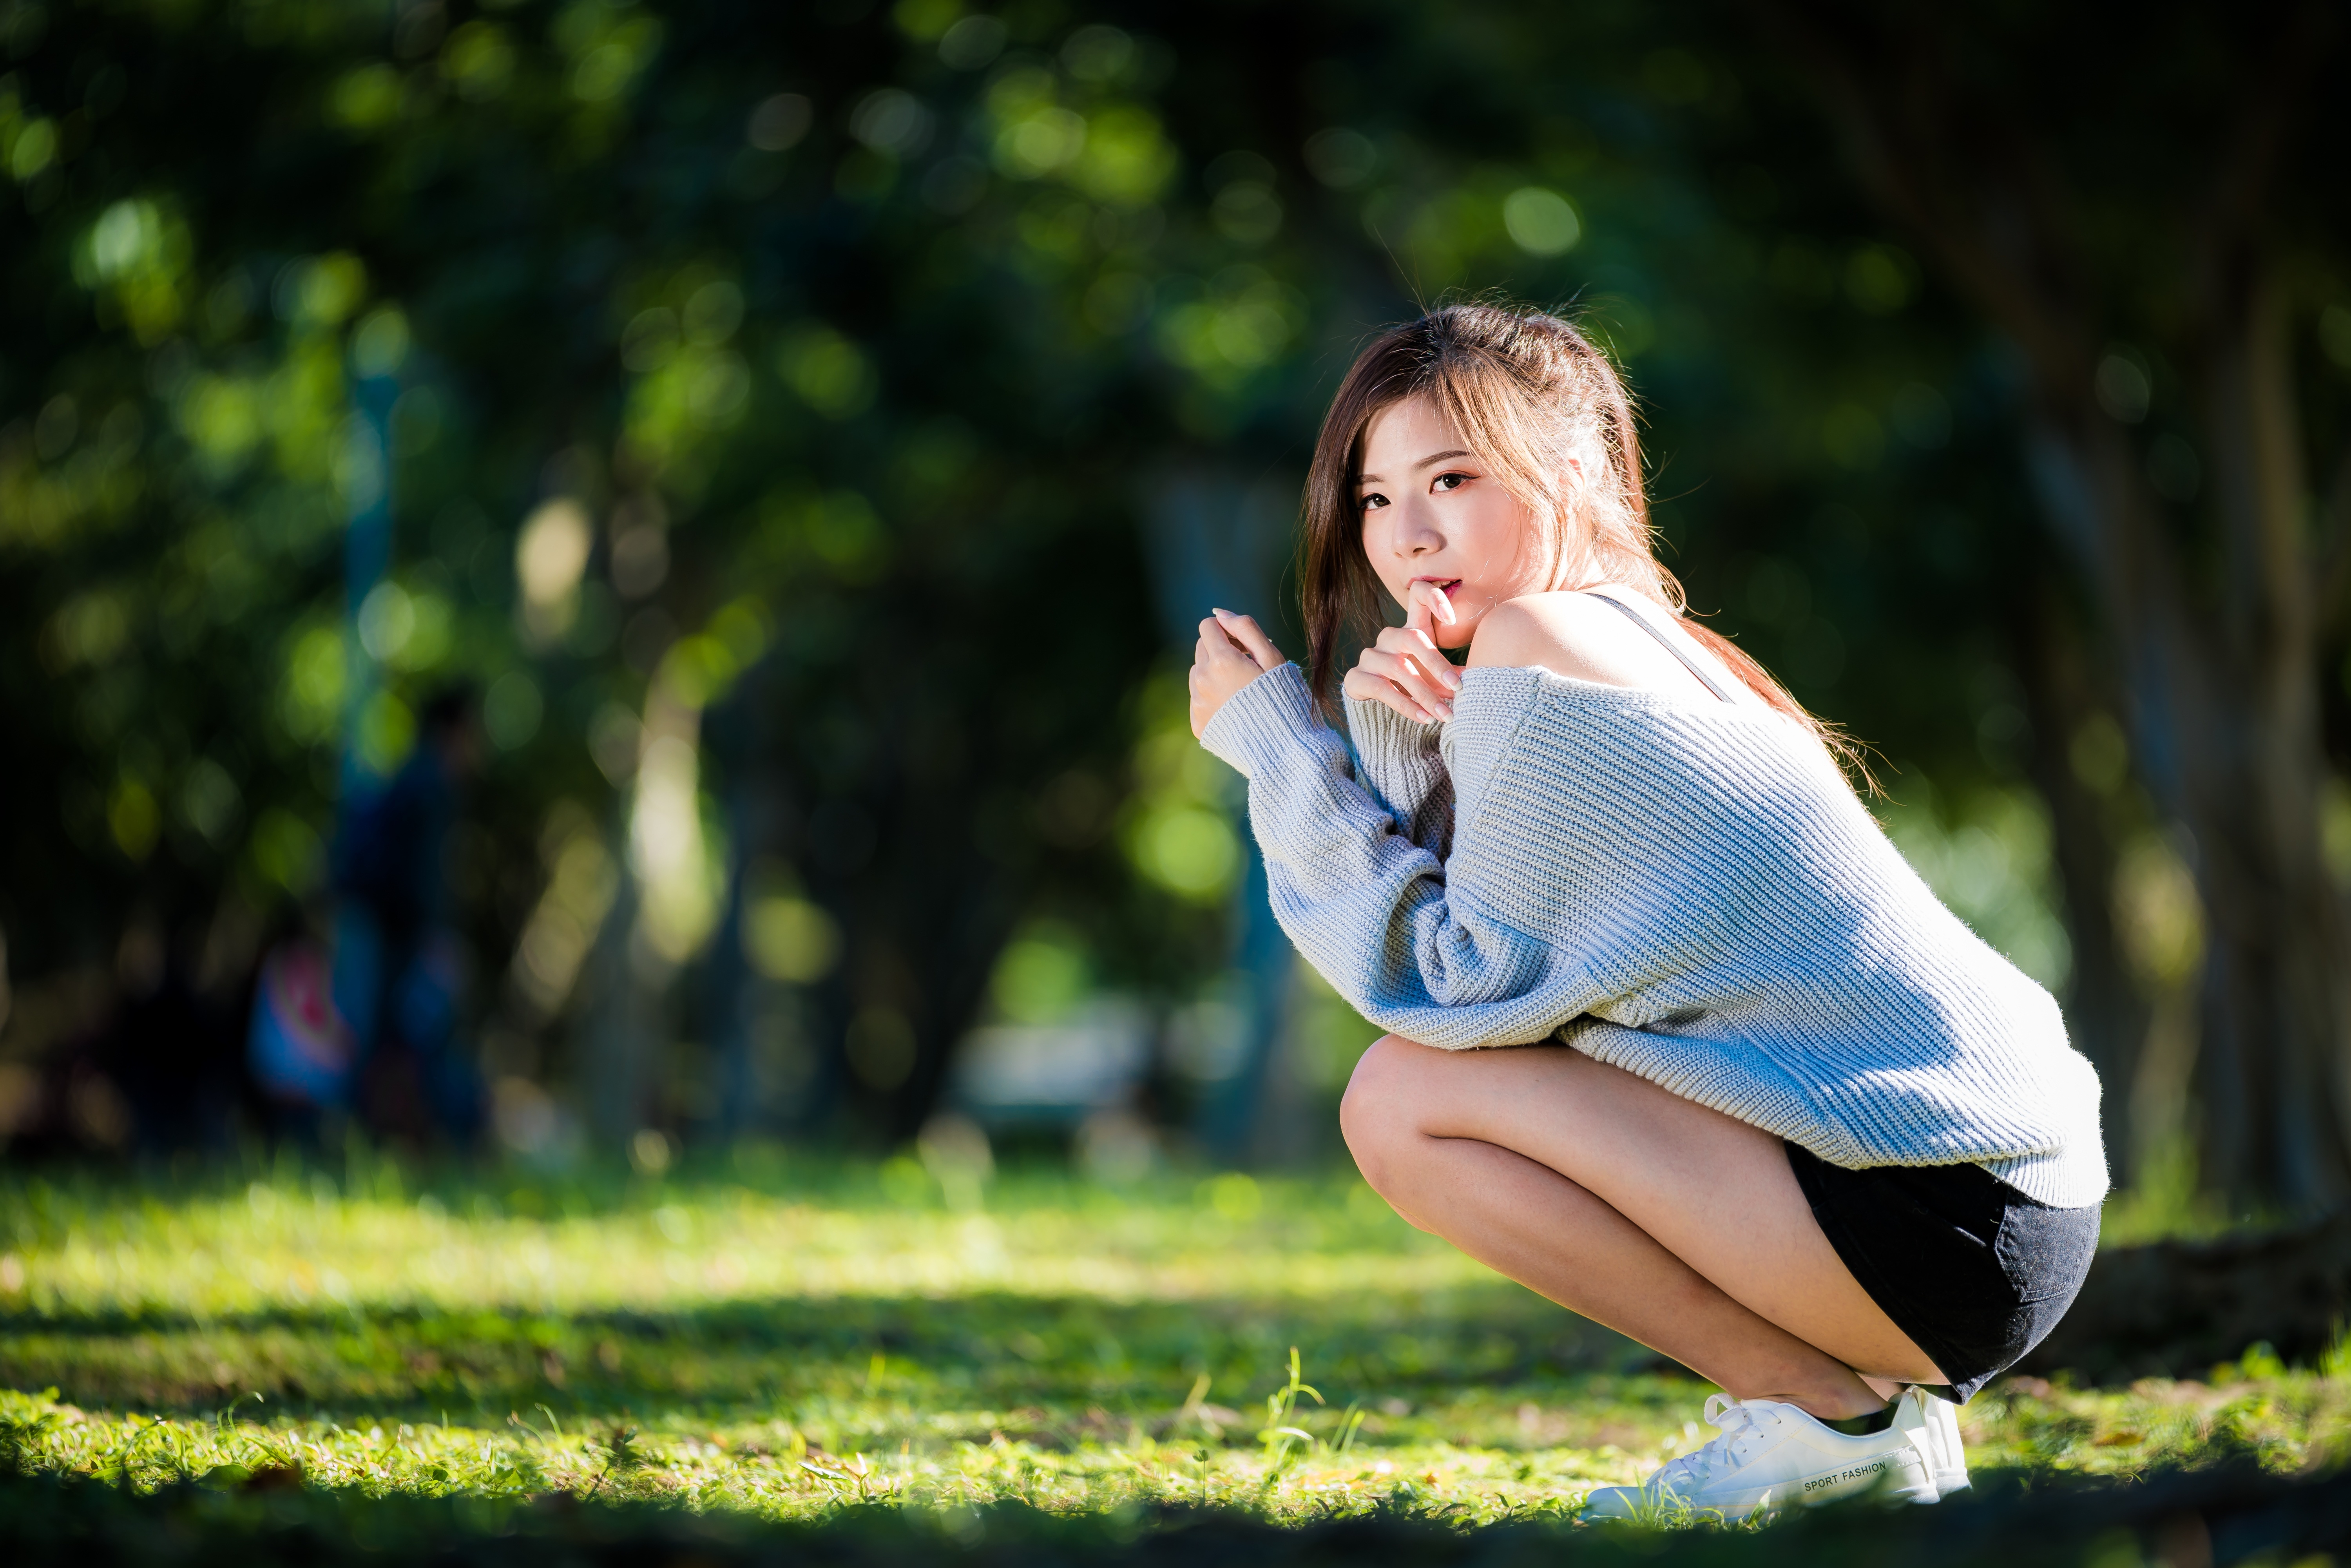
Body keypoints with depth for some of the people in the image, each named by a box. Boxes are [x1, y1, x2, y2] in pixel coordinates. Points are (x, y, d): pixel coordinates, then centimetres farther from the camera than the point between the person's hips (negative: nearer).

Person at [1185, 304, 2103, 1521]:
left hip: (1937, 1225, -10)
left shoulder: (1539, 644, -11)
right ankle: (1875, 1399, 16)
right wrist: (1403, 741, -1)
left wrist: (1271, 739, -3)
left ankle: (1830, 1412, -4)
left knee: (1405, 1100, -11)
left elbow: (1460, 984, -10)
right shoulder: (1651, 647, 17)